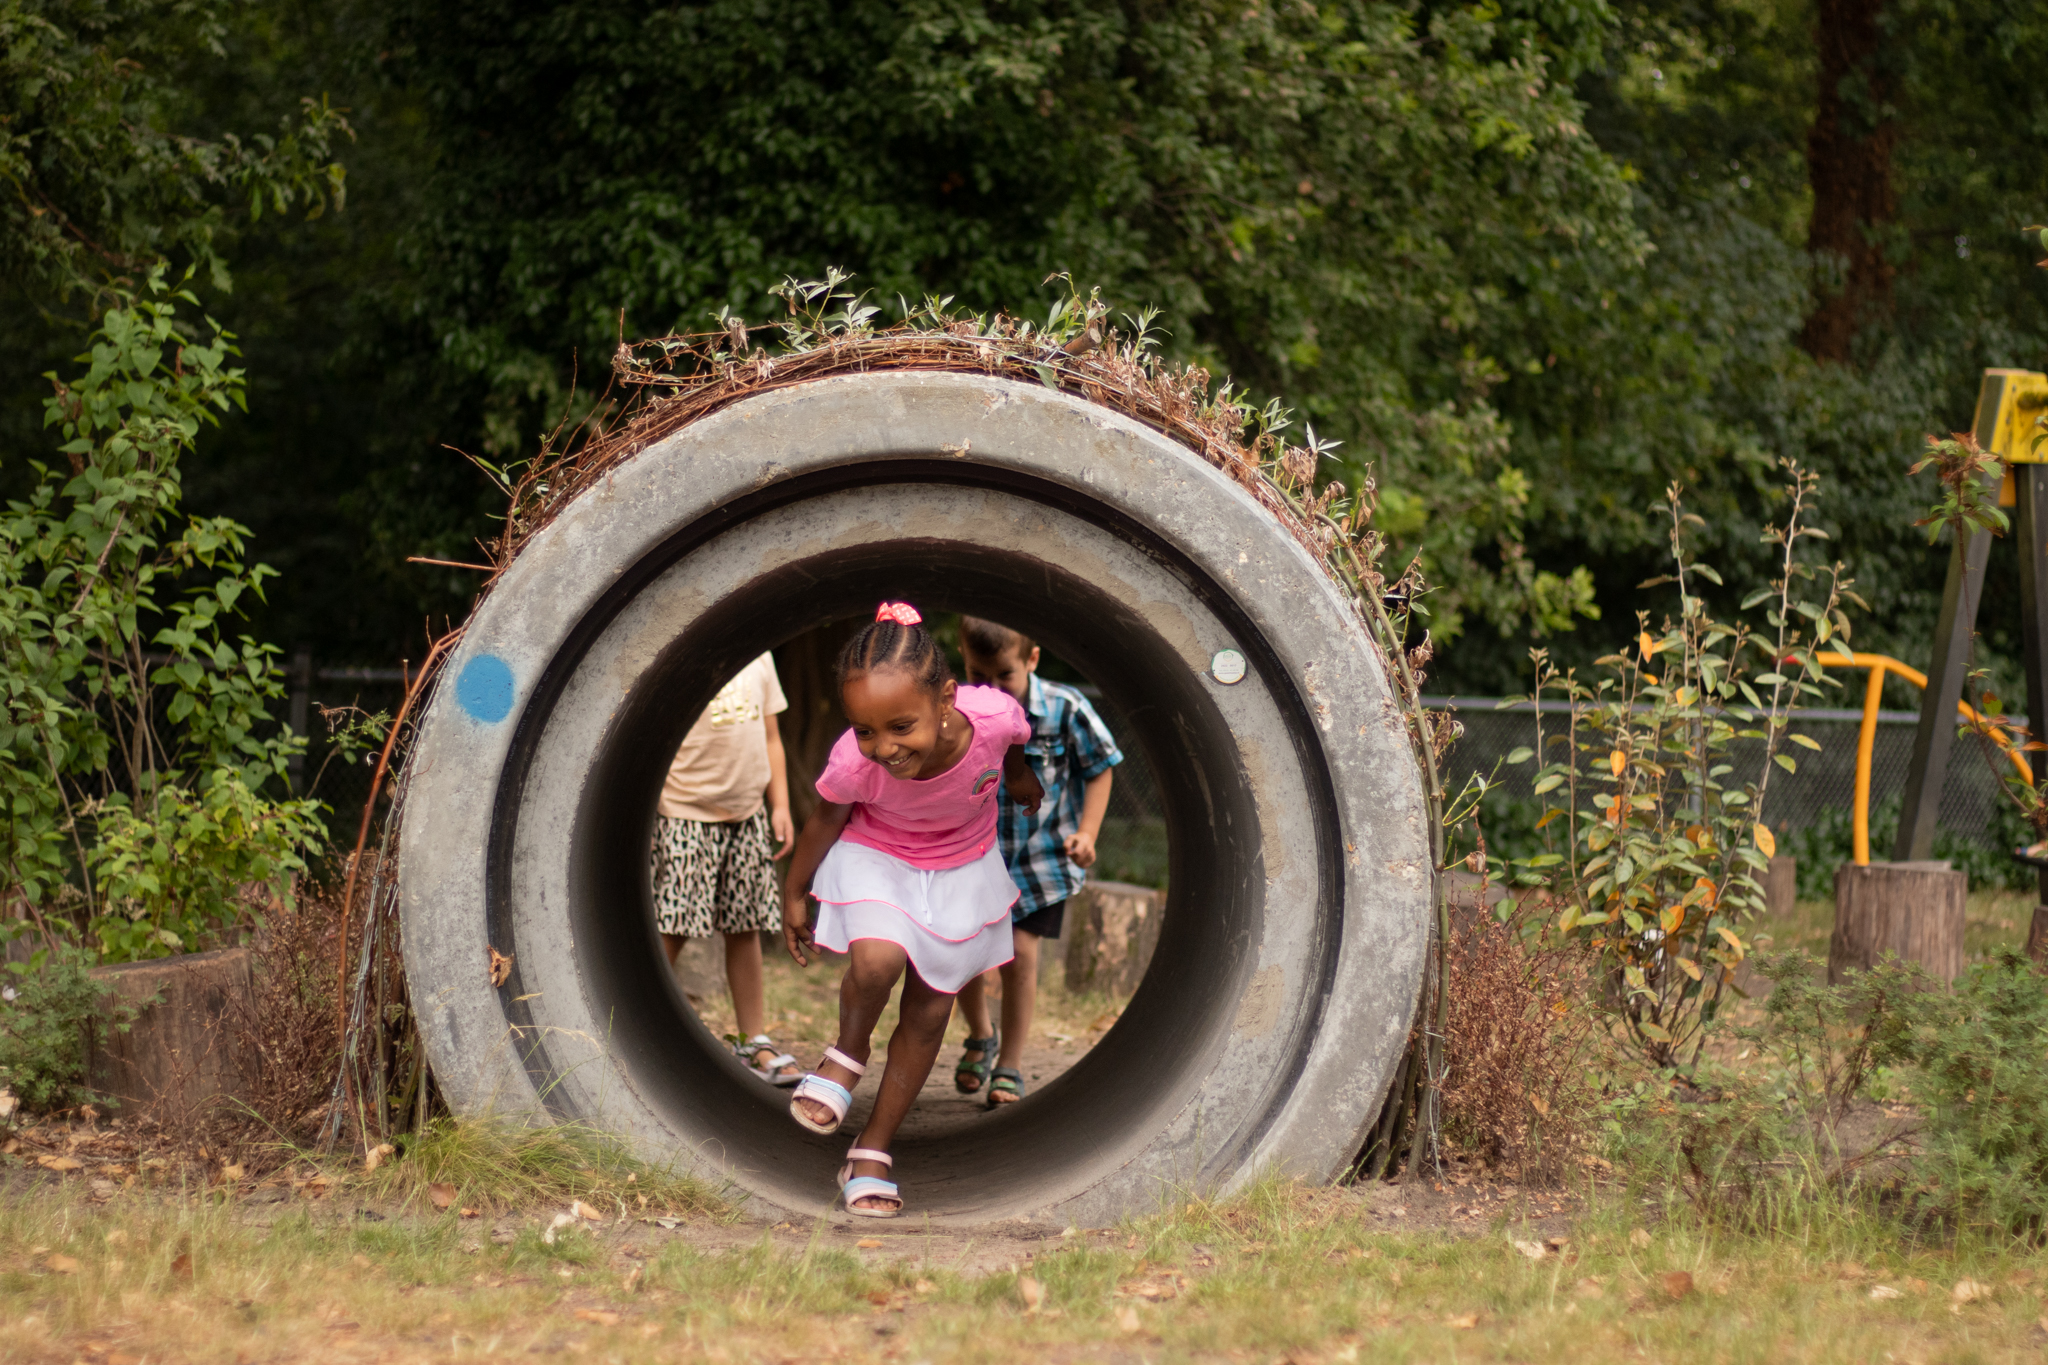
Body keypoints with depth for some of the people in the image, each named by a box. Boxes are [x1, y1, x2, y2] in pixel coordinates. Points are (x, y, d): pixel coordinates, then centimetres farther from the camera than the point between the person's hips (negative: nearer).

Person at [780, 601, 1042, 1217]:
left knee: (929, 1012, 9)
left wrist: (1018, 773, 15)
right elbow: (825, 820, -12)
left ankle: (873, 1150, 25)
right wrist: (794, 895, 2)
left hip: (960, 867, 3)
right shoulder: (854, 761, -35)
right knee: (876, 960, -30)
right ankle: (847, 1056, 3)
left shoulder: (993, 715, -35)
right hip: (877, 858, -2)